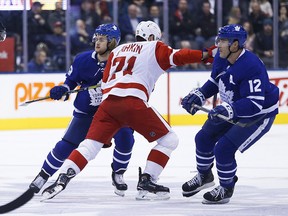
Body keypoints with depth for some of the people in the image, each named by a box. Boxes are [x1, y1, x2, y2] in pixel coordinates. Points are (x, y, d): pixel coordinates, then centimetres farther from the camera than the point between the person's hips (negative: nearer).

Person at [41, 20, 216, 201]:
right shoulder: (153, 48, 18)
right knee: (169, 139, 6)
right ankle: (146, 183, -1)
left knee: (91, 143, 7)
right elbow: (177, 57, 0)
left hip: (108, 101, 5)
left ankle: (62, 179, -10)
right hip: (133, 101, -5)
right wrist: (205, 55, 1)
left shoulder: (117, 51, 31)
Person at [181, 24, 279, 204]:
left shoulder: (252, 66, -35)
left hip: (260, 114, -9)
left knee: (224, 148, -18)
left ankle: (226, 188, 6)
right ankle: (204, 176, 38)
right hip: (234, 110, 9)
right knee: (204, 137, 12)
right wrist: (198, 95, -4)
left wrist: (229, 109, -48)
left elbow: (255, 103, -38)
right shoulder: (221, 58, -10)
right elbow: (215, 81, 10)